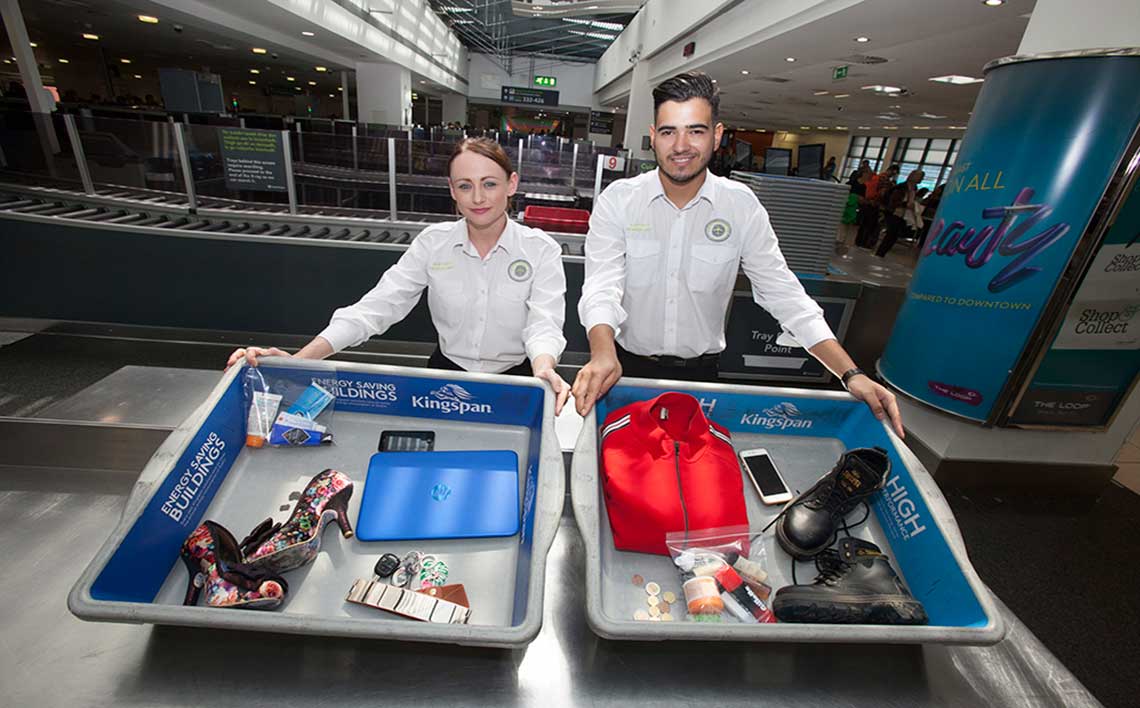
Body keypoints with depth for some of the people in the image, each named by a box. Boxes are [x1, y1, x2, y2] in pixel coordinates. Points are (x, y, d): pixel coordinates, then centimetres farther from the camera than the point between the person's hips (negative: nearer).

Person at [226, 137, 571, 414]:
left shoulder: (541, 250, -8)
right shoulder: (433, 243, -2)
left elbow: (544, 323, -19)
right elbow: (376, 306, -9)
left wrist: (544, 368, -43)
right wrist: (299, 360, -20)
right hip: (447, 370, 2)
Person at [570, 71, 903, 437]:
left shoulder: (742, 206, -6)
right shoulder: (617, 200, -10)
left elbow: (784, 294, -6)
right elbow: (602, 287, -20)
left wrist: (851, 374, -14)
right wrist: (603, 356, -41)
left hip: (700, 371, 2)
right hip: (627, 366, -1)